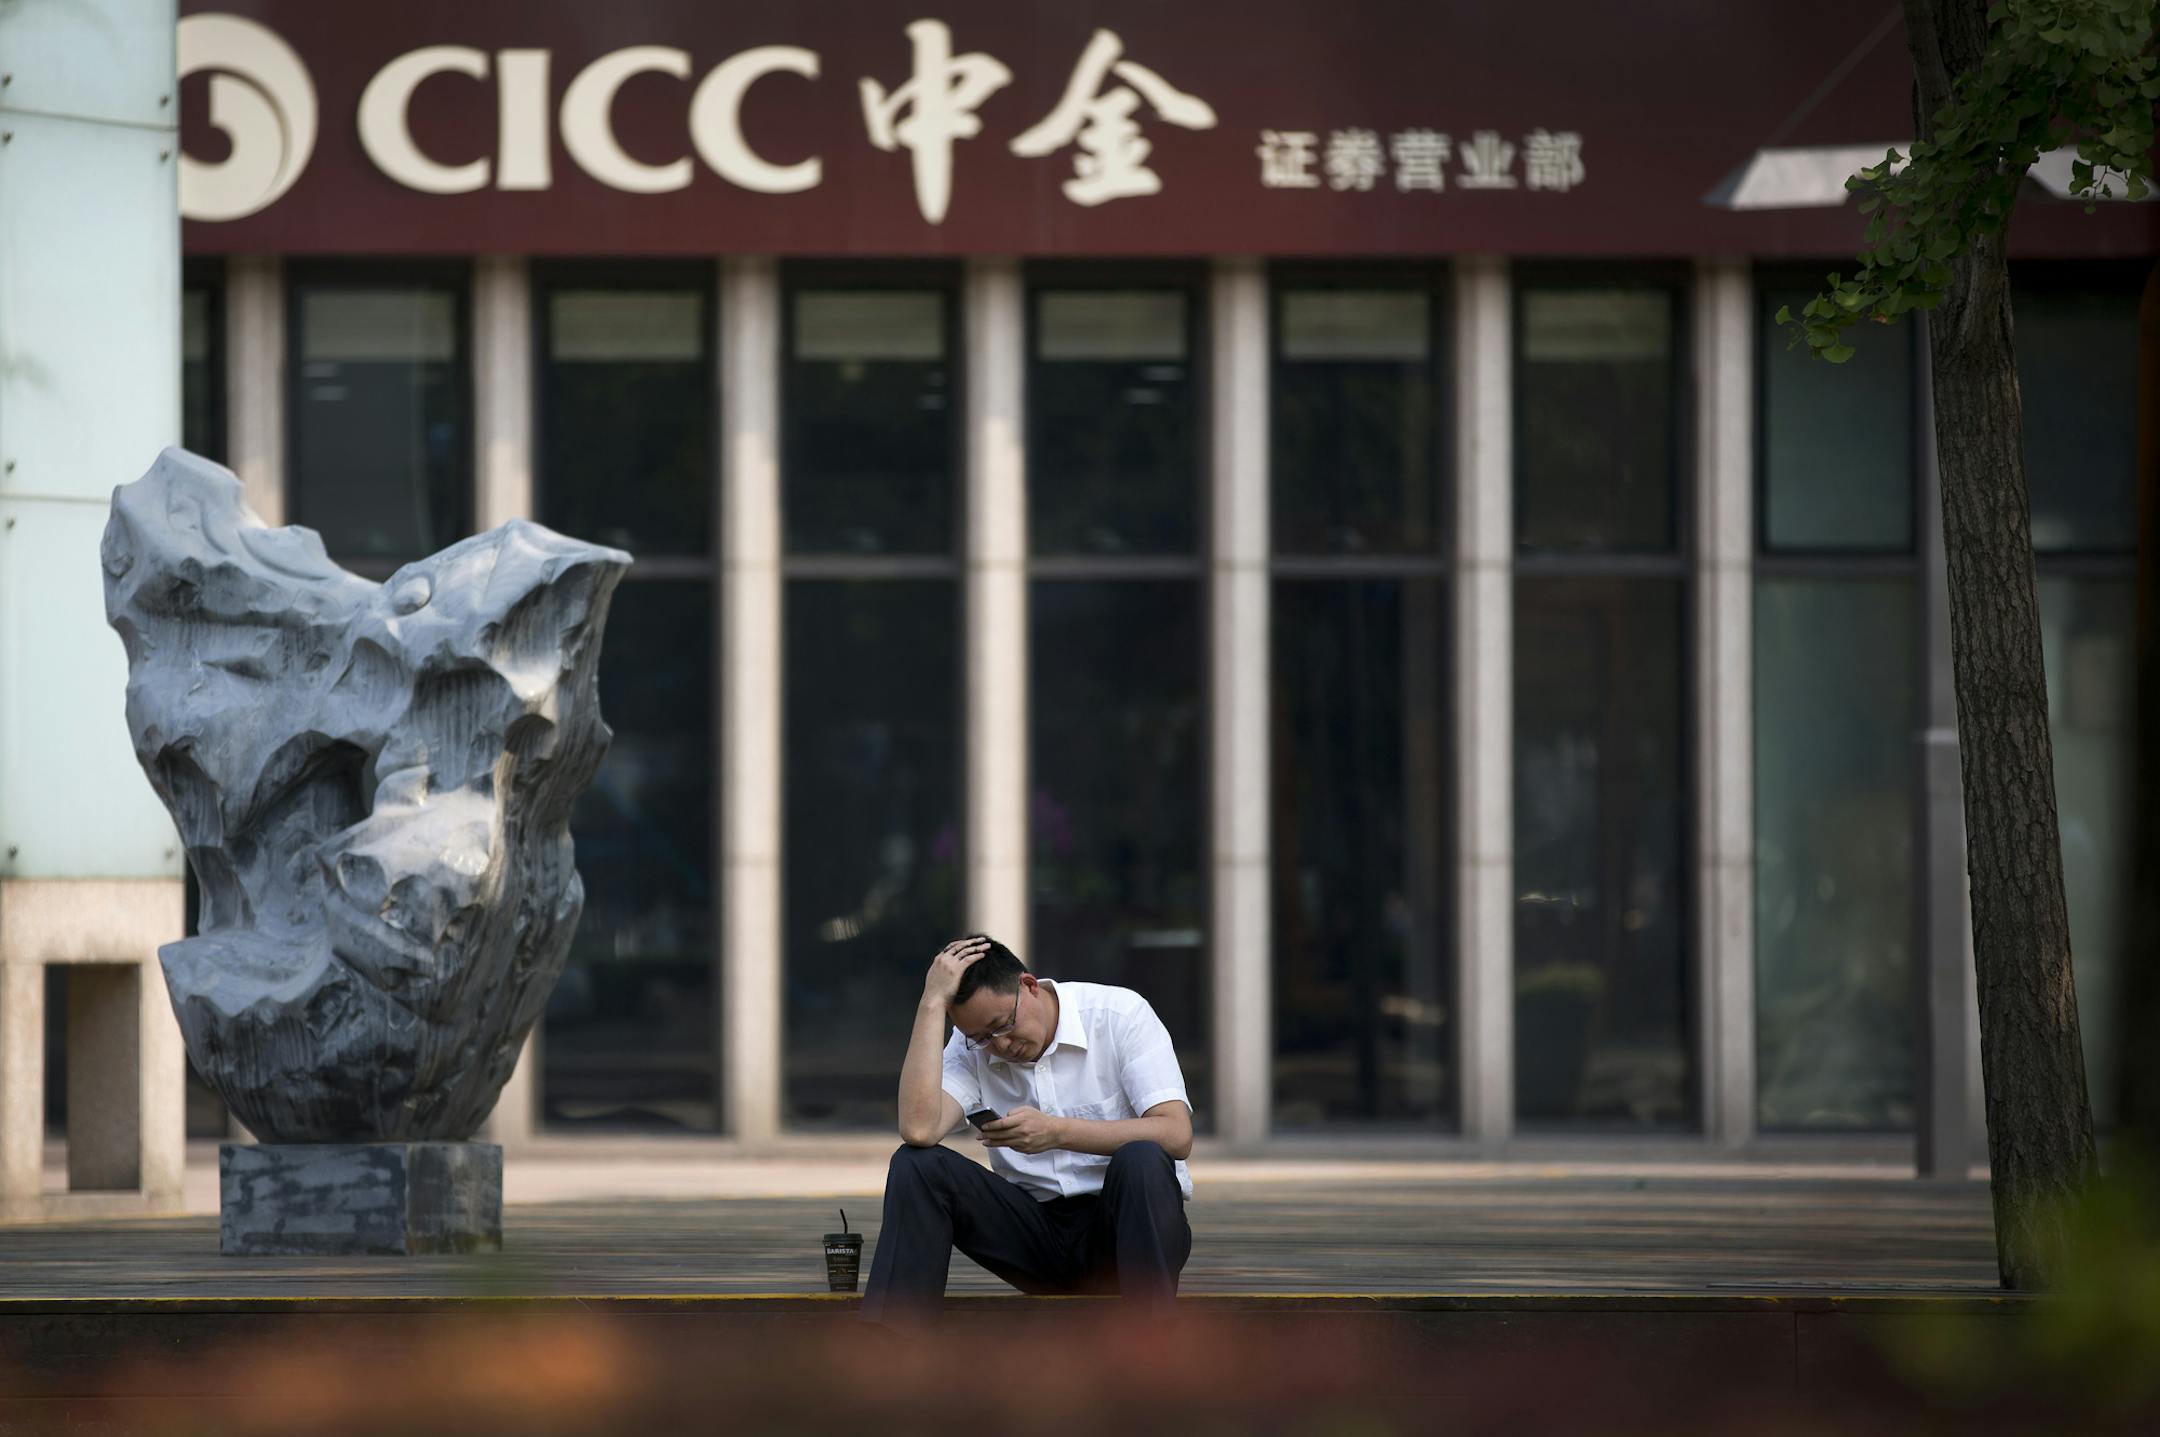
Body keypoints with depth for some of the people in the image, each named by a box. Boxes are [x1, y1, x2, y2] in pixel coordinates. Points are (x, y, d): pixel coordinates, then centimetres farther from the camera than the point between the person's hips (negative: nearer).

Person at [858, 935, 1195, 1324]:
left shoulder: (1120, 1014, -8)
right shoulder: (971, 1049, 0)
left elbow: (1176, 1135, -19)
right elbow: (918, 1128, -21)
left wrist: (1057, 1132, -27)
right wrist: (933, 1003, -18)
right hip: (1040, 1228, 3)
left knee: (1140, 1160, -36)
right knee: (916, 1165, -17)